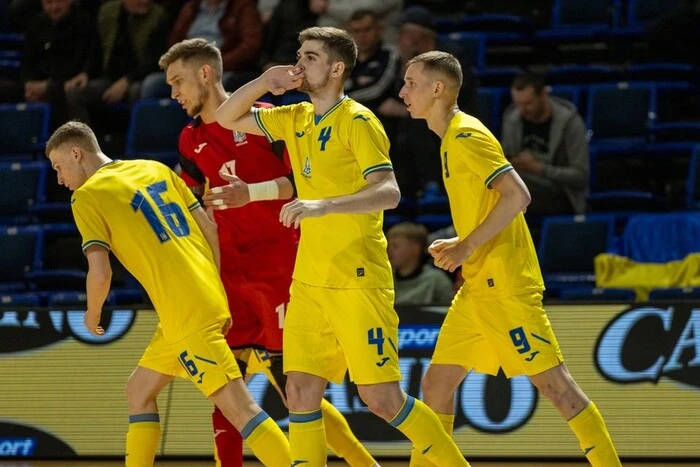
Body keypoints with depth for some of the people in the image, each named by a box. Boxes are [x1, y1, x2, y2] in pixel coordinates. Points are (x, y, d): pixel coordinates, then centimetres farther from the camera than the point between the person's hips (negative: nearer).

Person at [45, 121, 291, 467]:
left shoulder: (86, 197, -3)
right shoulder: (154, 169, 18)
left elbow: (100, 273, -11)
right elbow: (208, 227, 15)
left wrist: (92, 314, 9)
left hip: (187, 315, -8)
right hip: (209, 299, 8)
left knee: (238, 407, -12)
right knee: (139, 390, 20)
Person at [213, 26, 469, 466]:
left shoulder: (357, 121, -9)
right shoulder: (296, 119, 13)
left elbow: (389, 192, -20)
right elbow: (227, 118, 21)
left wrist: (324, 205, -33)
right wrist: (264, 82, 3)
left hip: (358, 281, -7)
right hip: (310, 282, 7)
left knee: (383, 399, -8)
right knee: (301, 394, 0)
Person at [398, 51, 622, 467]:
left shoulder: (467, 136, -12)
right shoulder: (453, 139, 16)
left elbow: (518, 196, -21)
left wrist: (467, 247, -19)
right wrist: (458, 243, 13)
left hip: (504, 285, -10)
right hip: (477, 288, 10)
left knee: (553, 381, -7)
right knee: (437, 384, 8)